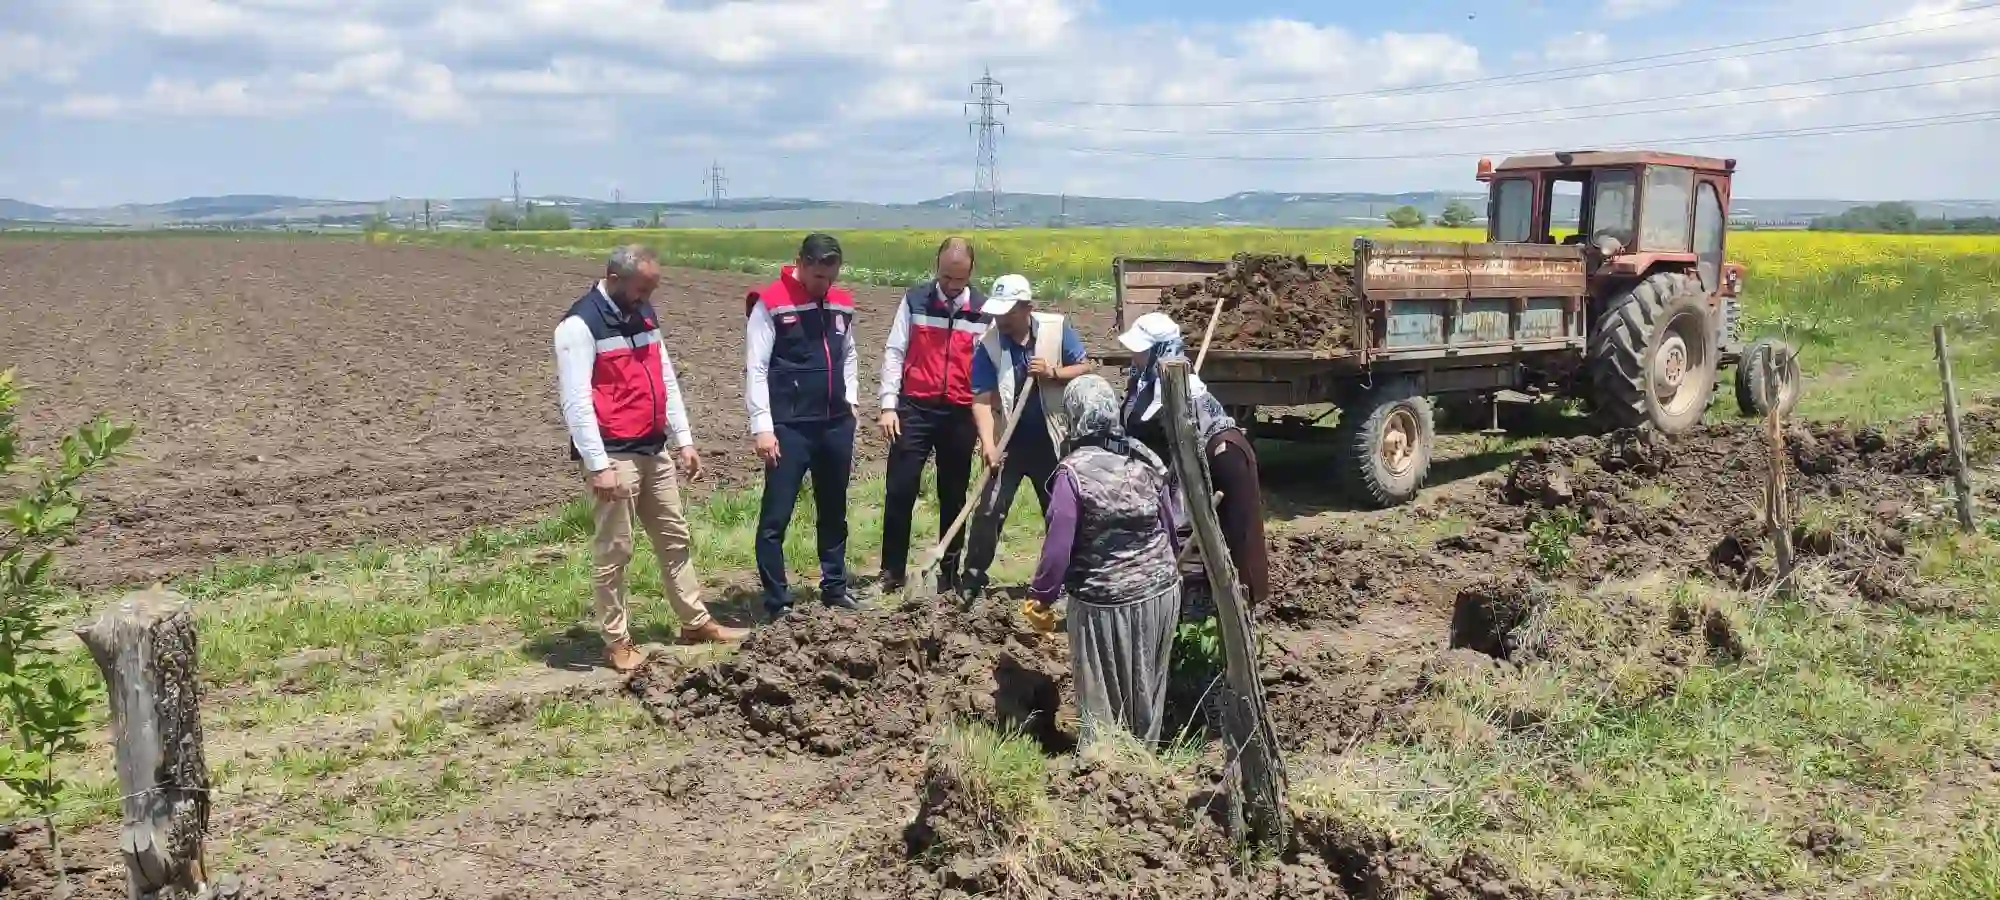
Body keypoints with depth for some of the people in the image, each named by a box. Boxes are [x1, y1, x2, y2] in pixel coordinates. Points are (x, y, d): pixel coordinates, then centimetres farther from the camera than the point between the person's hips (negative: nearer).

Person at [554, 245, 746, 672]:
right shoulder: (580, 325, -14)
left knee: (674, 538, 15)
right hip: (614, 458, -8)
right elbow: (576, 401, -19)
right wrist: (598, 465, -21)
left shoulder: (643, 314, 11)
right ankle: (616, 641, 11)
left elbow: (666, 380, 17)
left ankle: (696, 622, 26)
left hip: (654, 452, 8)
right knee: (613, 551, 1)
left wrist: (684, 439, 13)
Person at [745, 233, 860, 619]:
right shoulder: (771, 304, -10)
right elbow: (756, 369, -11)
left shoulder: (841, 303, 8)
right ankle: (777, 604, 5)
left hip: (836, 425, 6)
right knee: (775, 518, -3)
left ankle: (834, 588, 31)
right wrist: (762, 427, -15)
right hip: (790, 428, -6)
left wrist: (850, 401, 10)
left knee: (834, 512, 17)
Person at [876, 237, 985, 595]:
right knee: (900, 490, -2)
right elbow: (894, 353, 1)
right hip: (915, 409, -1)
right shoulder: (915, 301, 1)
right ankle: (892, 570, 9)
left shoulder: (984, 310, 2)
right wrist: (888, 405, -6)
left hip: (960, 414, 1)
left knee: (953, 496, 10)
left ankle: (950, 572, 21)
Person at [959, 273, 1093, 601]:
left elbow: (1085, 368, -4)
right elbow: (982, 400, -18)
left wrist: (1052, 372, -22)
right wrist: (988, 445, -30)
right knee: (988, 511, -4)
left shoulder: (1057, 330, -10)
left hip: (1050, 441, 1)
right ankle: (972, 578, 7)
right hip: (1009, 442, -1)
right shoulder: (988, 345, -14)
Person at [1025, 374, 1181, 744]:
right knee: (1148, 691, 21)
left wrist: (1040, 596, -3)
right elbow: (1169, 526, 7)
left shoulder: (1073, 471, -17)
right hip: (1161, 591, 5)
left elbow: (1058, 547, -17)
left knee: (1103, 698, 11)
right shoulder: (1145, 459, 0)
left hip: (1105, 602, -5)